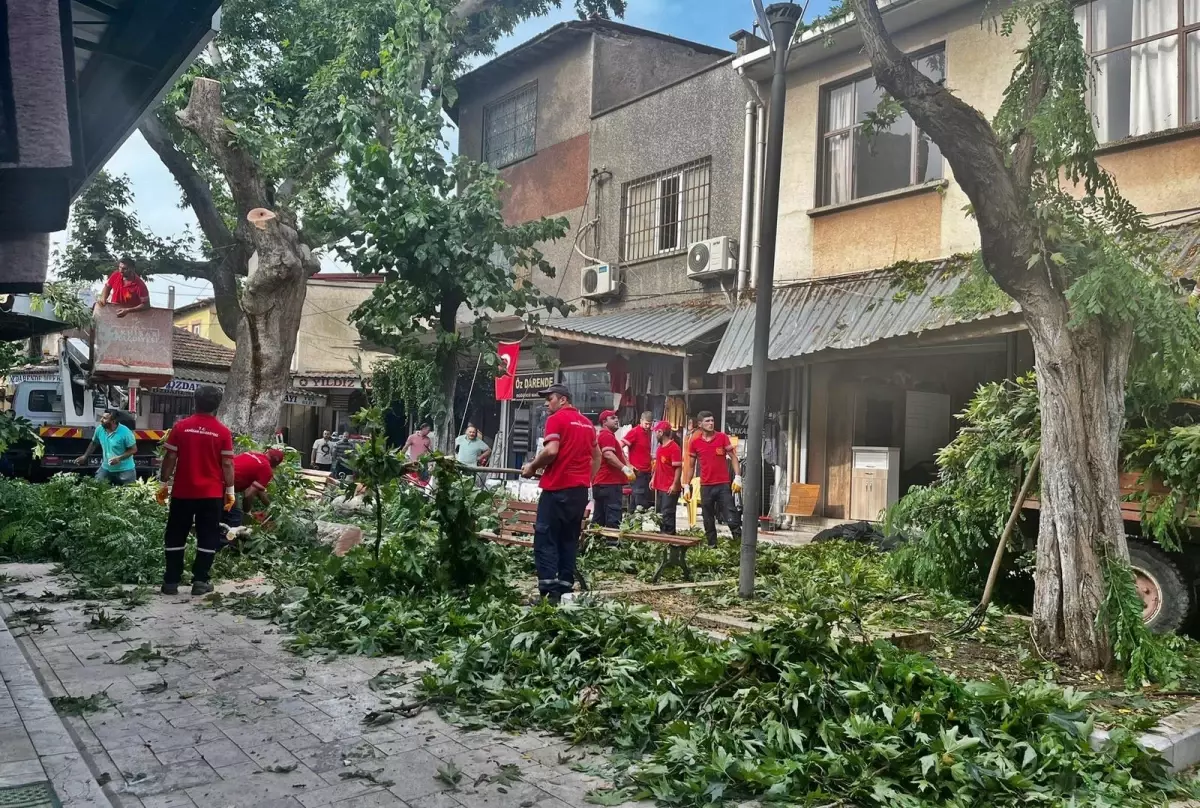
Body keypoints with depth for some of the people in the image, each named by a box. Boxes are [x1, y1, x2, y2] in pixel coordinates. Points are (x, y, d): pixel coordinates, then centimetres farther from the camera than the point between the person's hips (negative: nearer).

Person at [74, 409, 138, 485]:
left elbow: (133, 449, -15)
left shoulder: (125, 432, -22)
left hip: (125, 470, -5)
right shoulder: (99, 430, -6)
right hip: (106, 468, 5)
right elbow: (94, 443, 14)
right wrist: (85, 456, 10)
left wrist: (119, 458, -25)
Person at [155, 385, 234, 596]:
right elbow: (227, 464, -5)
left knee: (175, 536, 10)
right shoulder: (223, 432, -5)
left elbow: (170, 458, -2)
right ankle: (200, 581, 5)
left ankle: (171, 581, 12)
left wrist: (163, 483, 7)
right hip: (212, 493, -1)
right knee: (207, 538, 7)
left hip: (183, 491, 1)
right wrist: (230, 490, 3)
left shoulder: (181, 427, -4)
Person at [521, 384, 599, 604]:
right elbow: (597, 456, 22)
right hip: (580, 489, 7)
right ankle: (565, 589, 9)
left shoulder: (557, 419, -6)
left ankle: (550, 592, -10)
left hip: (558, 487, -7)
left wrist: (532, 467, -5)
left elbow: (551, 451, -18)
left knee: (545, 539, -4)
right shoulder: (586, 422, 17)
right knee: (569, 540, 10)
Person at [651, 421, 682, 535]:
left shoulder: (674, 447, -16)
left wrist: (675, 484, -22)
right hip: (660, 486, 9)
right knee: (660, 513, 16)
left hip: (670, 488, -9)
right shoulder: (660, 446, 11)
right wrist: (654, 478, 17)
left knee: (667, 514, -6)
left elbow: (678, 467, -19)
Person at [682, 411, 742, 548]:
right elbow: (690, 466, 10)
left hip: (724, 485, -2)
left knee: (732, 518, -7)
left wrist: (738, 477, -8)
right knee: (708, 520, 9)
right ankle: (711, 546, 19)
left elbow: (733, 457, 3)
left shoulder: (722, 437, 0)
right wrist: (687, 486, 6)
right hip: (706, 486, 2)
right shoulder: (694, 442, 4)